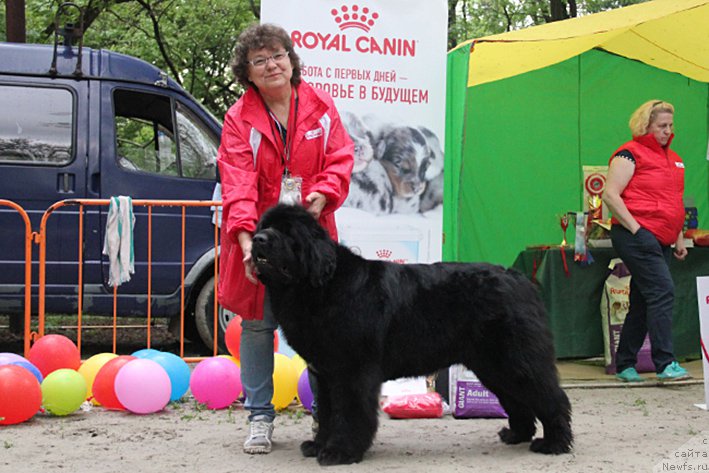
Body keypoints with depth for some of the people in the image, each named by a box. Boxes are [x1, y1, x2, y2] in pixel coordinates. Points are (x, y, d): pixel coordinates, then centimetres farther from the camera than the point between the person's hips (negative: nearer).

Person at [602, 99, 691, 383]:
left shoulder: (672, 158, 21)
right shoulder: (630, 154, -4)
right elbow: (610, 195, -12)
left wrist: (679, 238, 23)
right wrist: (636, 228, -16)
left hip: (661, 240, 8)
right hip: (637, 235, -8)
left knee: (642, 302, 9)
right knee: (662, 292, -17)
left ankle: (625, 365, 17)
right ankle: (665, 364, -17)